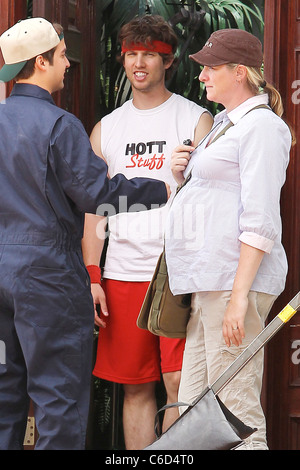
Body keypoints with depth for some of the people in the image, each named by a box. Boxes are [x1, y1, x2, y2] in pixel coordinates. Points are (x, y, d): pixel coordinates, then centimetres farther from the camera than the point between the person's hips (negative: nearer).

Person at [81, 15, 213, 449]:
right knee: (136, 387, 5)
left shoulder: (195, 120, 5)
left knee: (180, 383, -8)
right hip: (122, 274, 3)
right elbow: (94, 209, 14)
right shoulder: (105, 129, 15)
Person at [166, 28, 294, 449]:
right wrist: (183, 175, 11)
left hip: (235, 277, -10)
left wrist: (239, 297, -22)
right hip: (207, 283, 10)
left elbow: (260, 222, -16)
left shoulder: (261, 126, -8)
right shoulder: (226, 125, 23)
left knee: (236, 415, -10)